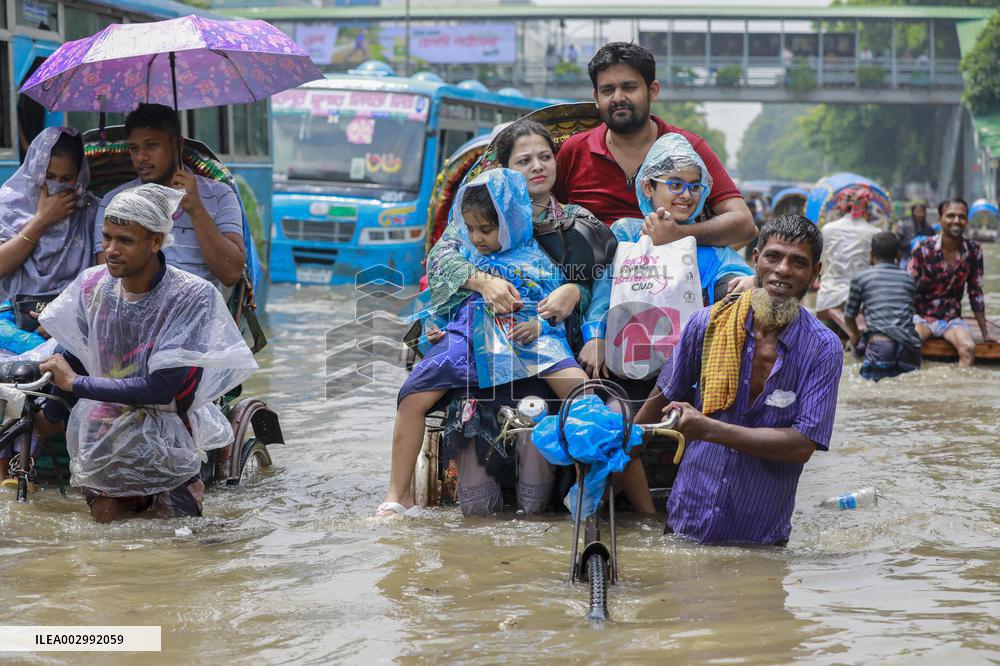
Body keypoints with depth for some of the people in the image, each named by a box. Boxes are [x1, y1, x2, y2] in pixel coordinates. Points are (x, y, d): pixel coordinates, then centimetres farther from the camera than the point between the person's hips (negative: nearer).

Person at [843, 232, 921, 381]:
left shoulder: (860, 278, 10)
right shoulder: (909, 279, 18)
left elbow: (849, 317, 19)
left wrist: (856, 335, 39)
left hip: (880, 345, -3)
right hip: (909, 346, 3)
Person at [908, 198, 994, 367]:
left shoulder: (974, 250, -3)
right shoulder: (923, 249, -11)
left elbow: (976, 293, 5)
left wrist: (985, 333, 5)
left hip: (951, 318, 2)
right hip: (921, 316, -2)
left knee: (969, 347, -27)